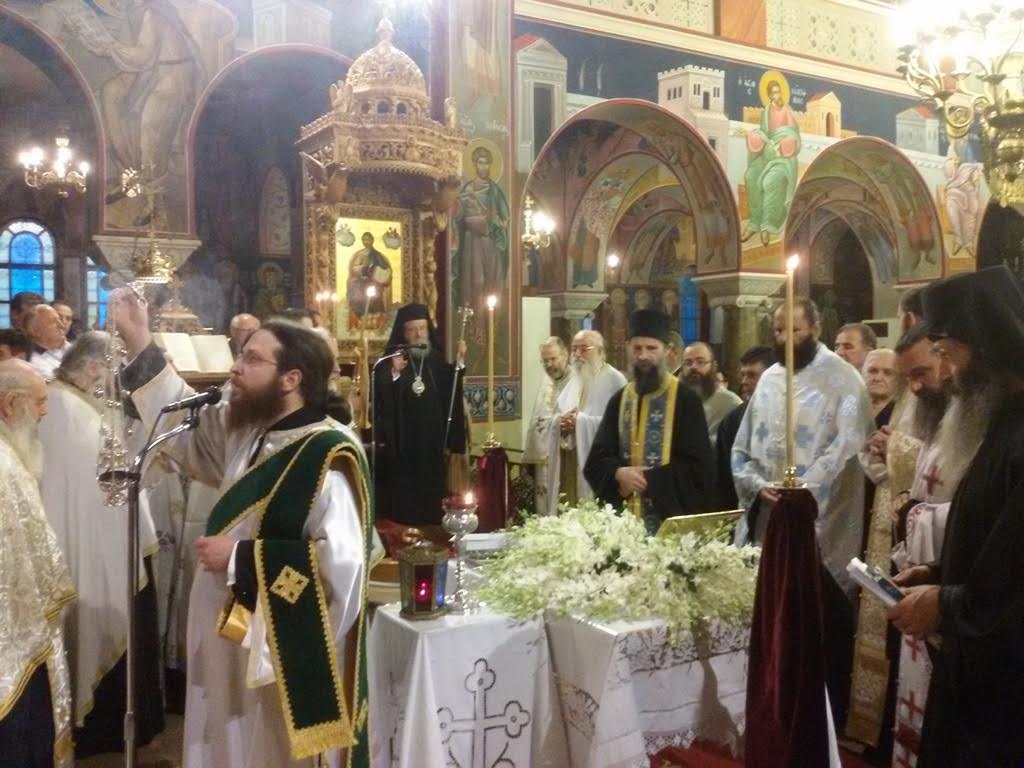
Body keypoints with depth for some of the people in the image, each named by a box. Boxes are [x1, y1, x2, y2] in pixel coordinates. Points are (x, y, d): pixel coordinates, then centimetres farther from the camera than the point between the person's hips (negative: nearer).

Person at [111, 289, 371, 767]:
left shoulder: (327, 456, -23)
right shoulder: (244, 430, 3)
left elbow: (339, 558, -30)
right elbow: (184, 422, 19)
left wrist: (239, 558, -21)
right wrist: (139, 343, 11)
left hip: (288, 647, -8)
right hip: (237, 632, 9)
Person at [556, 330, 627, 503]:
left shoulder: (614, 380, -8)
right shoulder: (575, 380, 16)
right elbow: (558, 412, 18)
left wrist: (581, 422, -18)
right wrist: (562, 421, -6)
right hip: (572, 463, 7)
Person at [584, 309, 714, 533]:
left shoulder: (686, 399, -3)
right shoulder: (619, 400, 10)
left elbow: (698, 465, -8)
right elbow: (597, 459, 7)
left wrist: (650, 480, -15)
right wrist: (618, 473, -14)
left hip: (670, 516, -4)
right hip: (625, 515, 4)